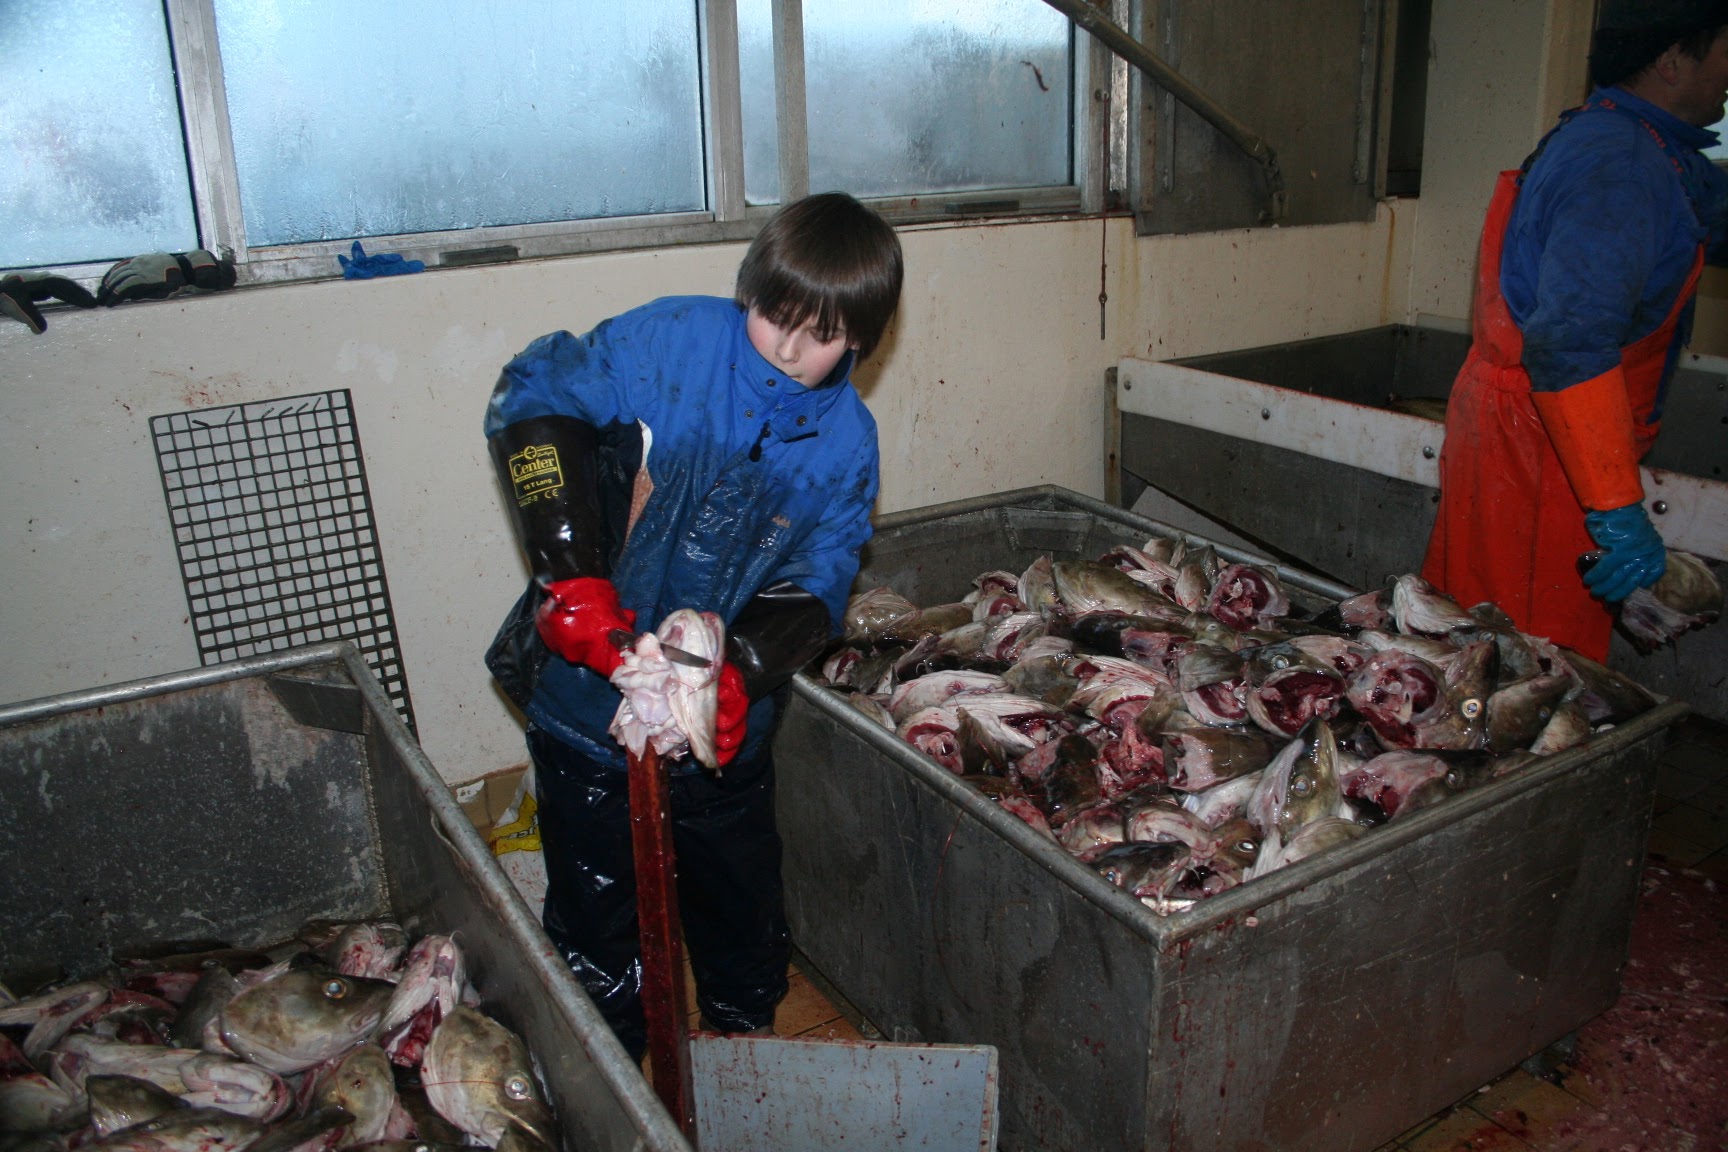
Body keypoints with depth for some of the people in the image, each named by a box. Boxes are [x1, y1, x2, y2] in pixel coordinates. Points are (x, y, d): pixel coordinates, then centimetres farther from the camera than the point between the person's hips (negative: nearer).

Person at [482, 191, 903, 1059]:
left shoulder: (847, 442, -2)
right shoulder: (679, 339, -13)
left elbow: (813, 585, -5)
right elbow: (533, 396, -17)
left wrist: (744, 670, -25)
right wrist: (569, 573, -26)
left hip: (725, 724, 3)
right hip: (590, 703, -2)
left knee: (741, 899, 21)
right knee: (597, 921, 13)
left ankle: (747, 1032, 49)